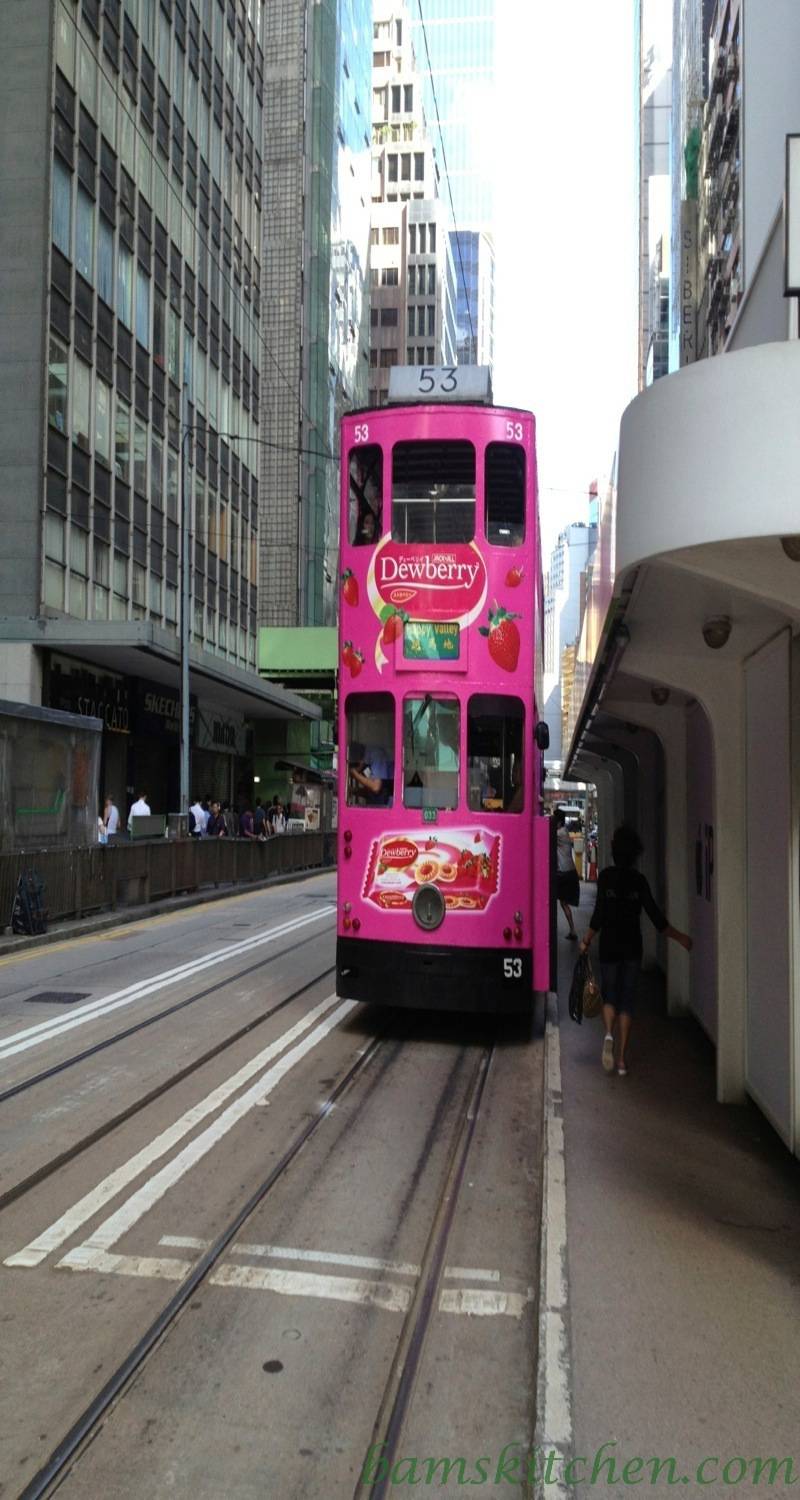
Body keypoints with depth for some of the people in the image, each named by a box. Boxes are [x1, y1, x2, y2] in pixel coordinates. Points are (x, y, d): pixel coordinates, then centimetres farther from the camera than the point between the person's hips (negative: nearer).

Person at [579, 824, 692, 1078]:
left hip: (609, 947, -1)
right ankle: (622, 1059, 7)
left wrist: (586, 941, 2)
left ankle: (608, 1035, -16)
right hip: (632, 947, 1)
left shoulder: (606, 876, -7)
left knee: (610, 996, 13)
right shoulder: (639, 880, -4)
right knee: (627, 1001, 9)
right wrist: (680, 937, 7)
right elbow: (655, 916, -4)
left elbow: (599, 914, -10)